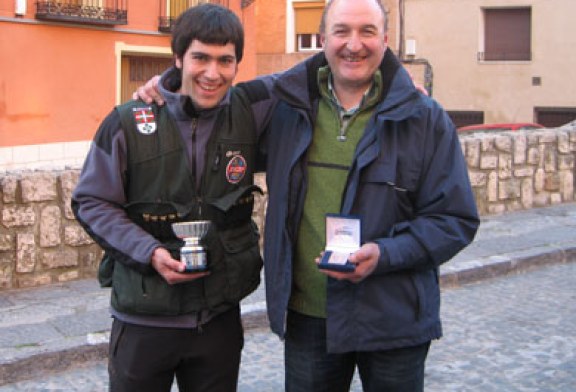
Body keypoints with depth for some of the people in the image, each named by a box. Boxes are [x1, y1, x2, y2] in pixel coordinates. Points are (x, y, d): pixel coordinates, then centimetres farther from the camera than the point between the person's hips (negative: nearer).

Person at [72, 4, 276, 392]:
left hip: (220, 316, 3)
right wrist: (150, 252, -16)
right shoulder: (128, 123, -10)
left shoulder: (249, 111, -3)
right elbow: (92, 202, -4)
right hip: (143, 319, -2)